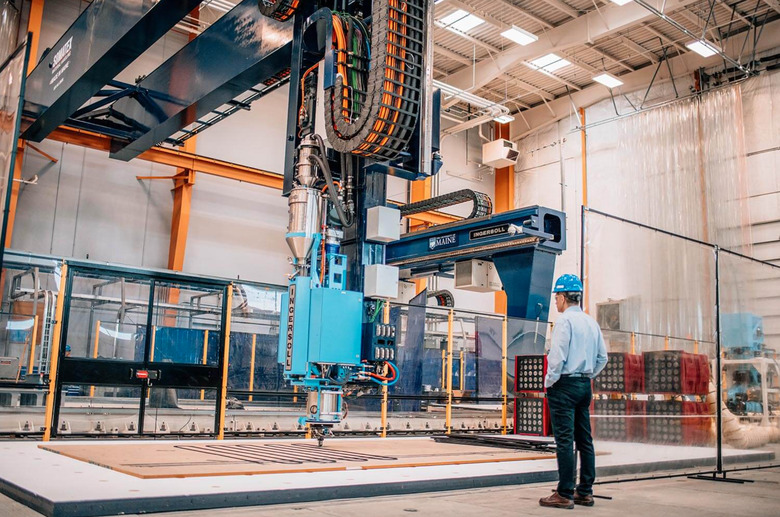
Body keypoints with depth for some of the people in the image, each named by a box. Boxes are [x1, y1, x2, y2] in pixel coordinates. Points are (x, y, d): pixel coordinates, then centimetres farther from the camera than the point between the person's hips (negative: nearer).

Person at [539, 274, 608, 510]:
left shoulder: (564, 320, -12)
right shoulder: (591, 322, 12)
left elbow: (558, 356, -18)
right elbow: (602, 357, 15)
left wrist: (549, 382, -6)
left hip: (564, 385, -8)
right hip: (585, 385, 8)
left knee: (564, 440, -6)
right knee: (584, 439, 11)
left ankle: (564, 494, -3)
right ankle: (585, 492, 17)